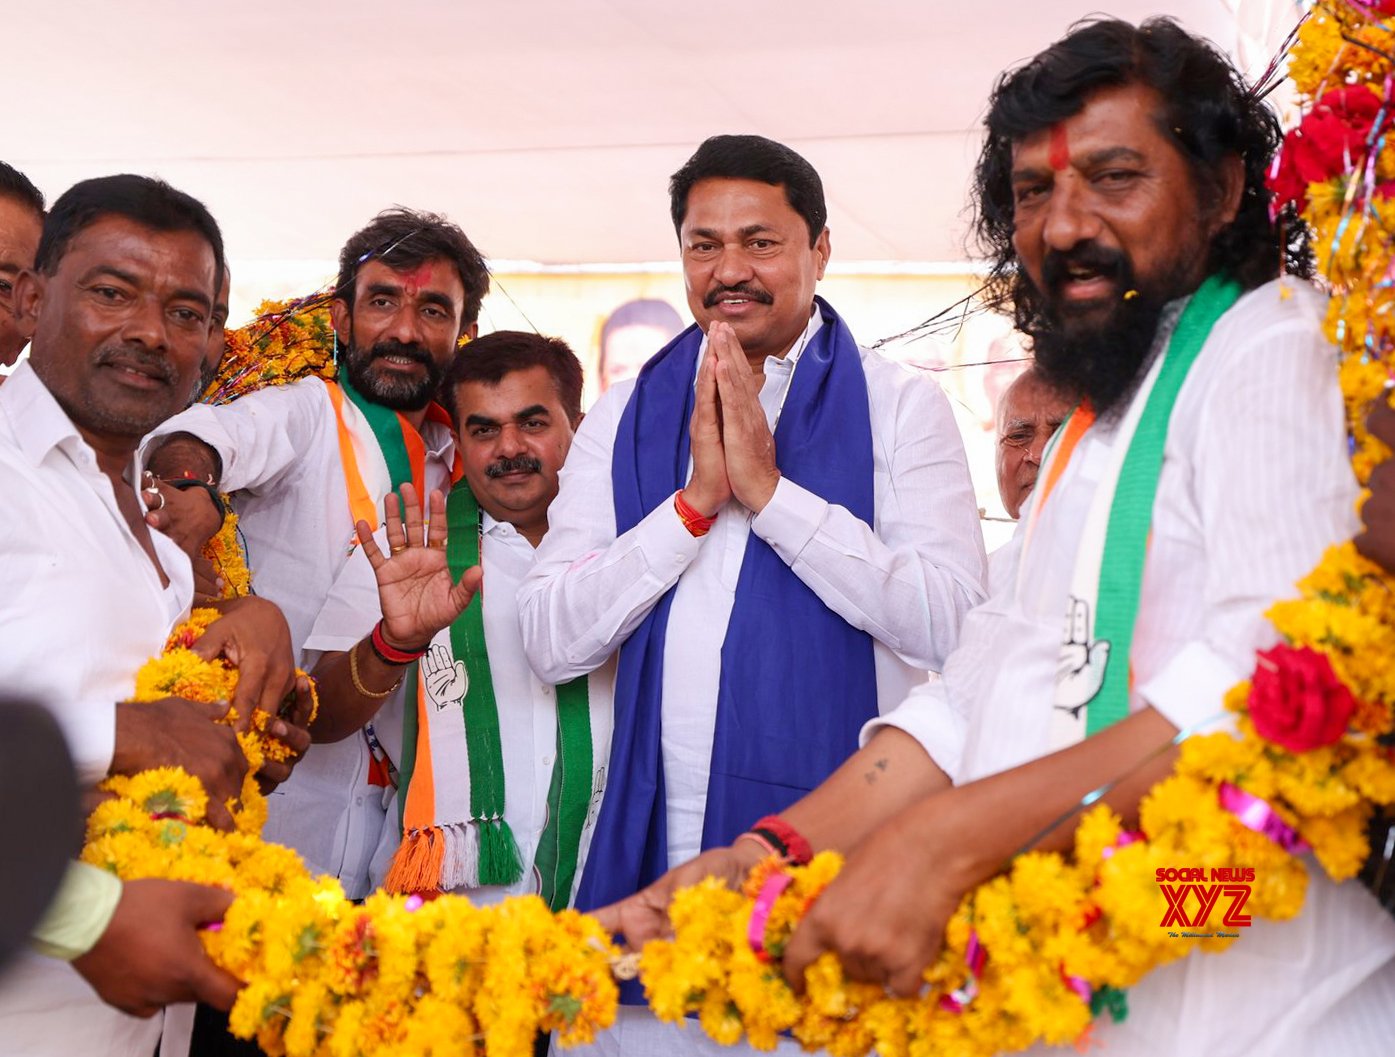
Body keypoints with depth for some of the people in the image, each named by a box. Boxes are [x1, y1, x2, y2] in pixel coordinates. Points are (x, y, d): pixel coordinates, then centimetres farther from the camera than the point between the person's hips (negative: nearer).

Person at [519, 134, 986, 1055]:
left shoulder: (900, 407, 1)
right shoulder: (624, 418, 9)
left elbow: (951, 627, -10)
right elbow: (552, 642, 1)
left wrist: (770, 490, -13)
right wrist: (696, 499, -10)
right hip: (650, 851, 3)